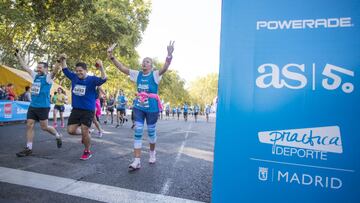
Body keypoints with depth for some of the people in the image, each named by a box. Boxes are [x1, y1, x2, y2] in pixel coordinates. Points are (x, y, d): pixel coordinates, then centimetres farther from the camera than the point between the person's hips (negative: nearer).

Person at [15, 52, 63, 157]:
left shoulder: (48, 77, -7)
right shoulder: (35, 76, 12)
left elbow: (55, 71, -27)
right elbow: (25, 67, 22)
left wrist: (59, 61, -44)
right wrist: (18, 56, 25)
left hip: (43, 107, -7)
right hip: (32, 106, 7)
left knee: (44, 127, 0)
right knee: (29, 126, 4)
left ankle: (58, 136, 26)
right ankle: (28, 148, 11)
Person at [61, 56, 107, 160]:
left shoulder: (92, 79, -11)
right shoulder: (74, 77, 5)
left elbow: (103, 79, -28)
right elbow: (65, 69, 18)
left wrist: (101, 68, -41)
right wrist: (63, 60, 6)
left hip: (88, 111, -5)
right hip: (76, 109, 5)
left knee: (84, 132, -3)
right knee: (71, 130, 4)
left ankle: (87, 152, 18)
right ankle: (85, 135, 34)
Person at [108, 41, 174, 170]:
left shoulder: (155, 74, -5)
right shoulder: (137, 74, 7)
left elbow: (165, 67, -23)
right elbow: (122, 68, 3)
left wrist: (169, 55, -42)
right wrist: (111, 57, -9)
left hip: (152, 107, -3)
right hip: (139, 106, 4)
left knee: (151, 132, 11)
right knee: (137, 132, -1)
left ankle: (152, 152, 38)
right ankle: (137, 161, 2)